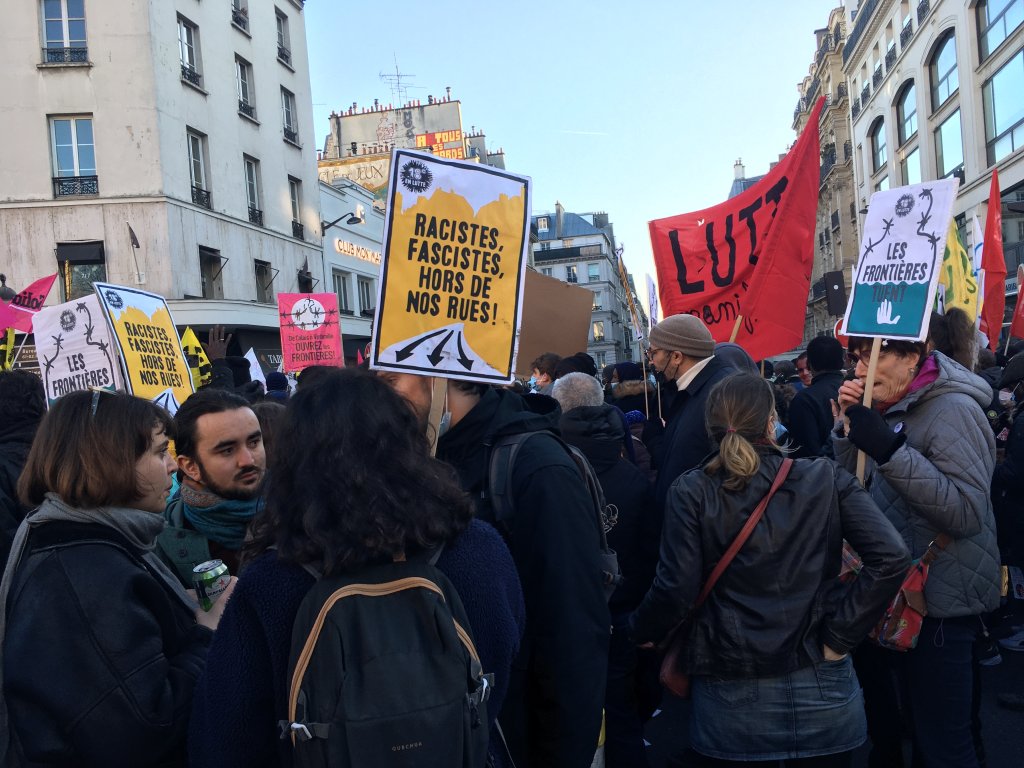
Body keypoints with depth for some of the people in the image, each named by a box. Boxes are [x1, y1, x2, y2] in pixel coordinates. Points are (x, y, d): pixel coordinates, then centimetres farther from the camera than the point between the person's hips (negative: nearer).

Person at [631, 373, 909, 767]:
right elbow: (891, 556, -13)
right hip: (822, 688, 2)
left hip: (731, 694, -1)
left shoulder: (691, 492, -9)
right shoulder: (826, 478, -3)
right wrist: (839, 637, -7)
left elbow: (677, 589, -12)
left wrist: (641, 631, 7)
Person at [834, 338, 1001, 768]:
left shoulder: (952, 411, -18)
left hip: (938, 607, -8)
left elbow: (969, 512, -27)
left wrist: (890, 449, -32)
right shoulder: (890, 408, 6)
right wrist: (848, 426, -6)